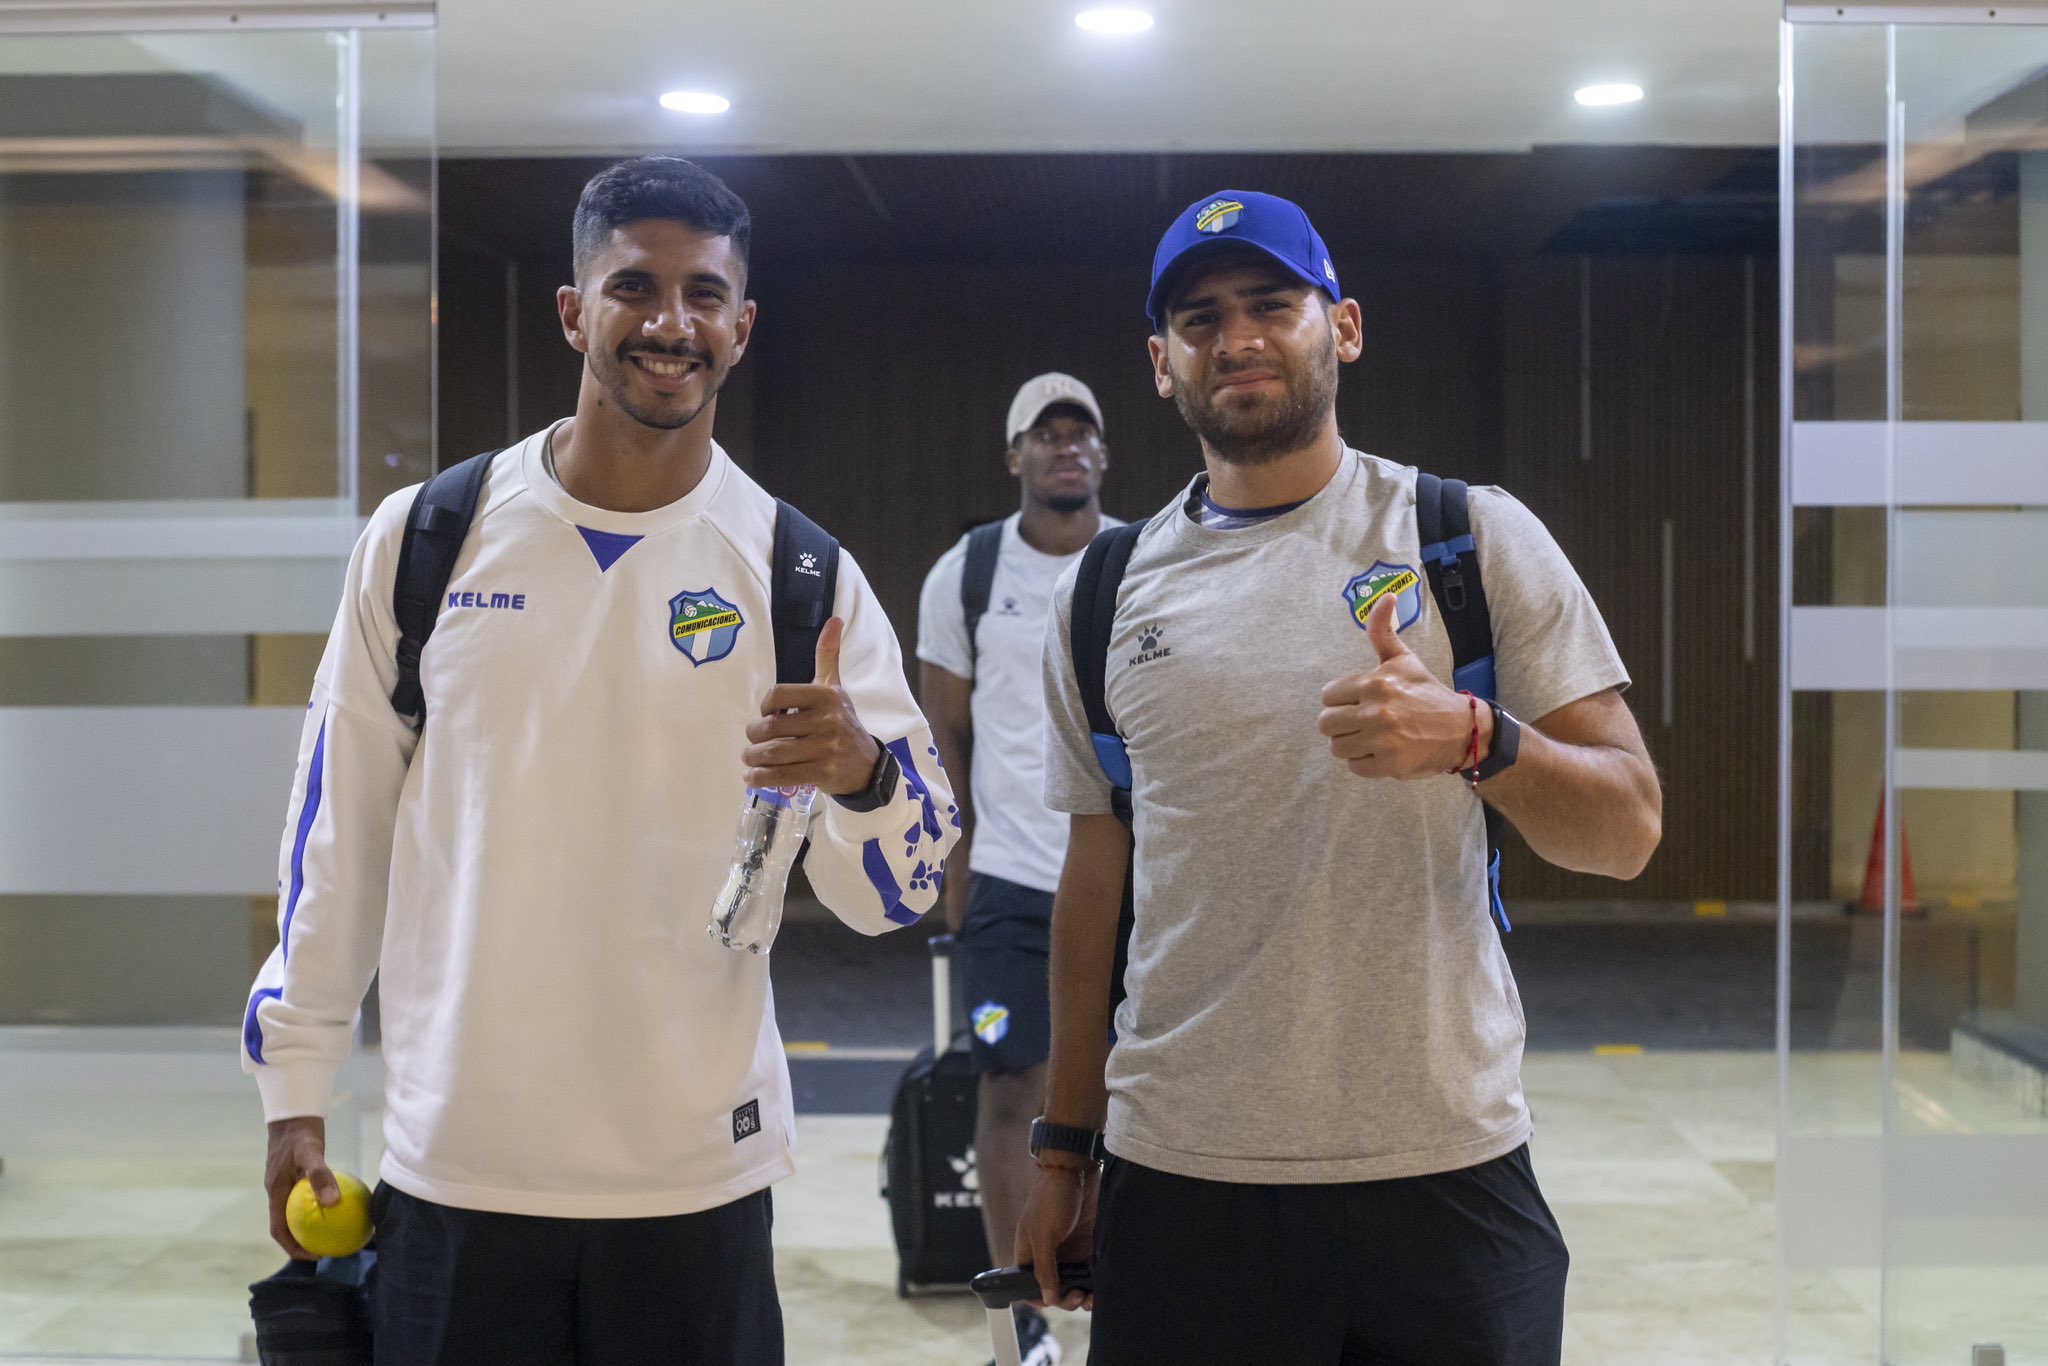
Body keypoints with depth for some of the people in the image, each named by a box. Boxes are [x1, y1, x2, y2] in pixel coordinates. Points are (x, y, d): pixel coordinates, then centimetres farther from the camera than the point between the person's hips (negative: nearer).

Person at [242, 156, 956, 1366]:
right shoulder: (424, 537, 0)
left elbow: (898, 893, -4)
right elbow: (341, 822, 6)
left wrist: (858, 772, -25)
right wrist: (295, 1089, 6)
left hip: (697, 1177, 0)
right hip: (451, 1164, 1)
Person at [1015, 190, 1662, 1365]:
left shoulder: (1476, 538, 0)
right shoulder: (1102, 598, 7)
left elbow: (1628, 830, -3)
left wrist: (1472, 740, -22)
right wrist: (1066, 1145, 12)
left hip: (1445, 1167, -1)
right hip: (1180, 1176, 2)